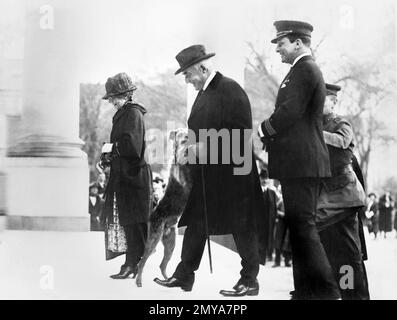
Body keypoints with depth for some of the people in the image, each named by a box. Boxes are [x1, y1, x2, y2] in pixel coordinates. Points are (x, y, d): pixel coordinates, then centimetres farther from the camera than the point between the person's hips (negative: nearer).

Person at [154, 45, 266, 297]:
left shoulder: (230, 89, -13)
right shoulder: (203, 94, 15)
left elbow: (241, 132, -19)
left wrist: (205, 147, -19)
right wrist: (193, 147, 6)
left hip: (232, 172, -9)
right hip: (206, 172, 9)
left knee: (242, 227, 1)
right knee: (195, 223, 10)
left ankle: (249, 280, 10)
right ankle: (184, 275, 18)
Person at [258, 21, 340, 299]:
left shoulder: (305, 70, -12)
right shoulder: (306, 69, 20)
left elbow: (290, 111, -21)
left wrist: (263, 131, -7)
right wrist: (269, 138, 13)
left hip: (301, 162, -11)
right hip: (302, 161, 11)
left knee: (303, 225, -10)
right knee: (300, 226, 13)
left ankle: (326, 290, -7)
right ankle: (305, 291, 20)